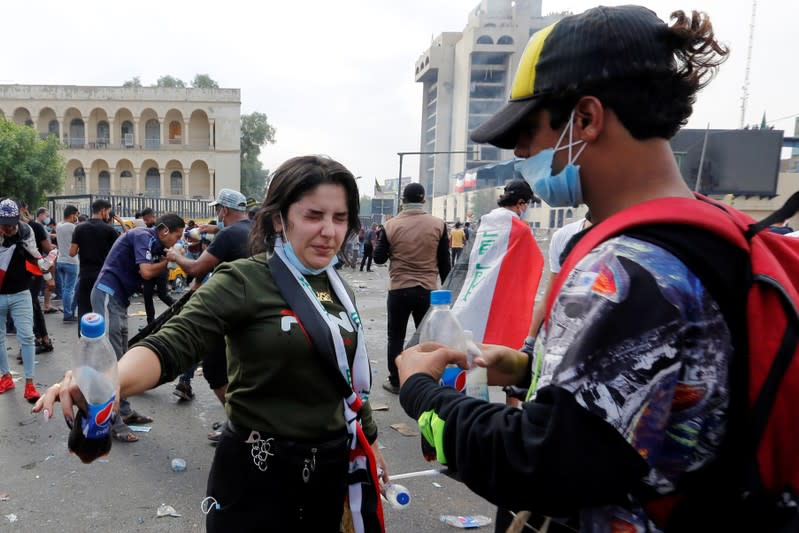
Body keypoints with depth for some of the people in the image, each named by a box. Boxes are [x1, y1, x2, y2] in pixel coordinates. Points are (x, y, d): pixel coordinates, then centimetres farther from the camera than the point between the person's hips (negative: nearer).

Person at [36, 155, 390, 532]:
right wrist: (108, 383, -47)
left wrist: (369, 438, 21)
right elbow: (173, 345, -28)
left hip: (332, 468, 6)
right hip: (258, 471, -5)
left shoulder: (338, 289, 4)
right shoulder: (244, 281, -15)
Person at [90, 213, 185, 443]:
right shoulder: (143, 236, -13)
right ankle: (112, 421, -7)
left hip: (118, 298, 10)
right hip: (108, 295, -10)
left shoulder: (153, 243, 15)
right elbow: (146, 272, -22)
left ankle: (124, 411, 21)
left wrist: (169, 257, -1)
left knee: (121, 359, 13)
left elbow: (154, 270, 11)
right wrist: (169, 259, -8)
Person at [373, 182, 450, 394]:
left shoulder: (391, 225, -7)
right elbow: (444, 262, 1)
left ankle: (395, 381, 20)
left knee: (395, 337, 12)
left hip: (398, 290, -1)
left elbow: (379, 258, 0)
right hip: (428, 290, 1)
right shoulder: (438, 224, -4)